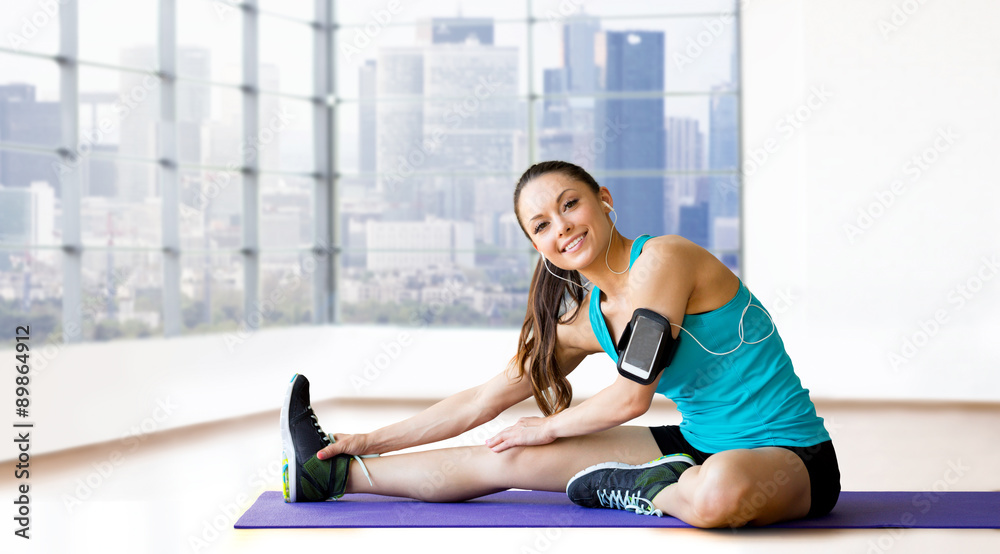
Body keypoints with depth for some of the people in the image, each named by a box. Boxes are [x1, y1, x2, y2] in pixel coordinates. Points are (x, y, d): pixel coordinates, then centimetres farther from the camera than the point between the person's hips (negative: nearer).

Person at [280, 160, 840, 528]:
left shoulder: (662, 258, -19)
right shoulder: (583, 320, 4)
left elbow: (631, 397, -19)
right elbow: (485, 400, 11)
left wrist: (549, 429, -1)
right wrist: (370, 441, 10)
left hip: (790, 456, -7)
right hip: (701, 445, 7)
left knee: (721, 491, -44)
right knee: (507, 458, 4)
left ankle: (630, 491, -14)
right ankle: (334, 473, 14)